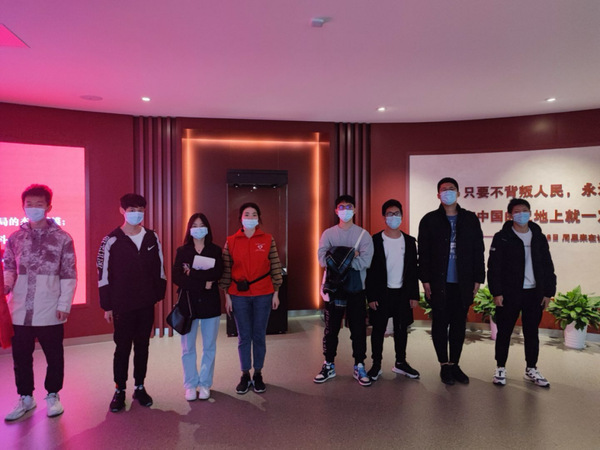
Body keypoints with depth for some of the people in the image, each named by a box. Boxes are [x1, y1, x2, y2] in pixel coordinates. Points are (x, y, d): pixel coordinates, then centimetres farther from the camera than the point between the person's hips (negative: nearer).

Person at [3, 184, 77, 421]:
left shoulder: (62, 238, -4)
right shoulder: (15, 238, 6)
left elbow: (69, 276, -5)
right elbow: (9, 268, 11)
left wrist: (64, 305, -9)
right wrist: (6, 284, -10)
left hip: (50, 311, -3)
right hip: (21, 311, 3)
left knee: (54, 356, 11)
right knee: (21, 356, 15)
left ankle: (53, 395, 29)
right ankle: (25, 397, 33)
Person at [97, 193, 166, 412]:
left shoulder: (152, 238, 4)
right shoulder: (111, 240, -6)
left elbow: (160, 269, 9)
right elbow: (104, 275, -4)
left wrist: (159, 295, 5)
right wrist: (107, 306, -4)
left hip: (146, 304, 3)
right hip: (122, 305, -3)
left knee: (142, 346, 12)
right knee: (123, 348, 6)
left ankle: (140, 387, 26)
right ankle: (119, 390, 22)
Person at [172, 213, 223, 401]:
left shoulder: (215, 250, 4)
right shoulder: (182, 251, 5)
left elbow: (217, 274, -12)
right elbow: (176, 277, -7)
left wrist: (192, 274, -14)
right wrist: (203, 283, -15)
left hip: (210, 303, 0)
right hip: (188, 303, 0)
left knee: (209, 347, 6)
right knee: (188, 348, 5)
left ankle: (205, 384, 20)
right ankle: (190, 385, 19)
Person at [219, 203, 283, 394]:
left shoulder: (268, 240, 1)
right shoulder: (231, 241, 1)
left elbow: (275, 267, 2)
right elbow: (226, 270, 3)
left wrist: (276, 293, 1)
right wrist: (227, 296, 1)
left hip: (263, 295, 0)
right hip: (239, 296, 0)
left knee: (259, 335, 8)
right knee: (244, 336, 8)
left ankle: (258, 374, 23)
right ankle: (245, 375, 22)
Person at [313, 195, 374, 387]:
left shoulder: (363, 234, 2)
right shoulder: (328, 233, 5)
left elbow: (365, 261, -13)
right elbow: (322, 258, -10)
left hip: (356, 288, -1)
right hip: (334, 286, 1)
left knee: (358, 329, 6)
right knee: (331, 328, 9)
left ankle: (359, 367, 21)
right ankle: (329, 365, 24)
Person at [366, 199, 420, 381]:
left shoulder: (409, 241, 6)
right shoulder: (375, 240, -4)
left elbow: (413, 269, 8)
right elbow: (370, 270, -5)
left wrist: (414, 295, 3)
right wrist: (371, 297, -9)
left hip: (402, 293, 3)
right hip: (381, 293, -3)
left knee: (402, 329, 10)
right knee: (378, 329, 4)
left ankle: (400, 363, 25)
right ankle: (376, 365, 15)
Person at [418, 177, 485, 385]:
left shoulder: (470, 219, 7)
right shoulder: (429, 220, 2)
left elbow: (478, 251, 7)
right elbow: (423, 253, -1)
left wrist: (477, 279, 2)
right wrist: (425, 280, -6)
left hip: (463, 283, 2)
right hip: (439, 283, -2)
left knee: (459, 325, 9)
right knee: (440, 323, 5)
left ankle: (455, 364, 22)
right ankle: (444, 365, 18)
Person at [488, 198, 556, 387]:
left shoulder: (539, 237, 8)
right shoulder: (502, 237, -4)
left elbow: (547, 266, 10)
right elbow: (494, 267, -7)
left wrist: (548, 292, 5)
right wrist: (496, 292, -13)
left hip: (534, 293, 4)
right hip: (509, 293, -3)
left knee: (532, 333, 12)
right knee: (504, 332, 6)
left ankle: (531, 369, 26)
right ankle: (500, 368, 18)